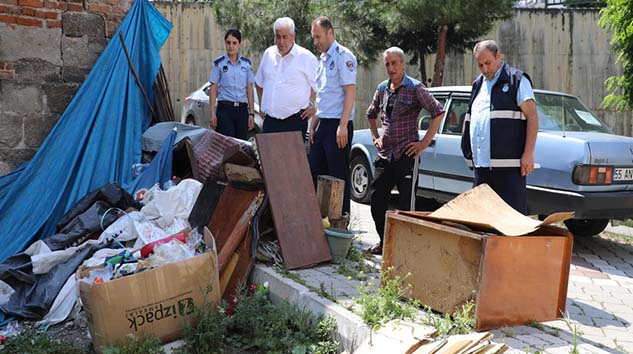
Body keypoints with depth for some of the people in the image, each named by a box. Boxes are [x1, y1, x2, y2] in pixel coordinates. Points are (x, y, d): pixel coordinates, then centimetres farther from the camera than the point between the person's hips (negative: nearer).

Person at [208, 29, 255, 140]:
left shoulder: (246, 63, 8)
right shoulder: (219, 63, 2)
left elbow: (249, 89, 9)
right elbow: (213, 89, 2)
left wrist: (251, 113, 4)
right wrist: (213, 113, -5)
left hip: (242, 109, 2)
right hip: (225, 109, -2)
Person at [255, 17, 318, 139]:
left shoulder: (306, 57, -4)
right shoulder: (268, 54, 11)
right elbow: (259, 82, 24)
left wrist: (312, 105, -5)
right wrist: (262, 103, 17)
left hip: (295, 120, -4)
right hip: (270, 119, 4)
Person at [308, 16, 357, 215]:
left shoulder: (343, 56, -8)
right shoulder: (322, 60, 19)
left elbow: (350, 91, -15)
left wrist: (343, 126, -21)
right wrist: (313, 126, 17)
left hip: (338, 125, -9)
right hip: (323, 124, 9)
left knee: (338, 174, -2)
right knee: (314, 170, 9)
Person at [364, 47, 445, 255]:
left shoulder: (415, 88, -5)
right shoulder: (382, 89, 12)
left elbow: (438, 113, -10)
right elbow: (371, 114, 29)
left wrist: (425, 143, -11)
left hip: (406, 156, -6)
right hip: (385, 156, 6)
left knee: (406, 205, -3)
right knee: (376, 200, 6)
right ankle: (384, 242, 21)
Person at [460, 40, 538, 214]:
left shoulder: (517, 80, -1)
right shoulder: (478, 84, 19)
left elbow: (532, 117, -7)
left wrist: (528, 154, -14)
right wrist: (467, 149, 18)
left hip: (509, 167, -7)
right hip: (481, 165, 7)